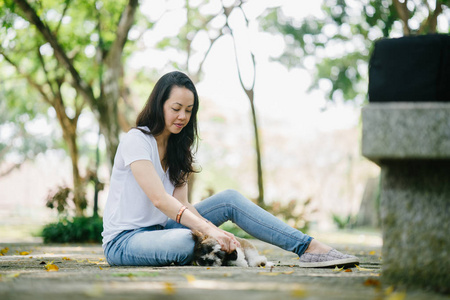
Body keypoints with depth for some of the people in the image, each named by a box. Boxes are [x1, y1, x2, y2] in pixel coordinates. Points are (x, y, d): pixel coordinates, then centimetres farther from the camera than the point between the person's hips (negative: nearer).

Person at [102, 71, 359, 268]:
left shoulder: (177, 147, 12)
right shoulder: (137, 141, -14)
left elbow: (182, 205, 0)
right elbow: (159, 199, -26)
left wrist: (215, 230, -19)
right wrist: (209, 229, -34)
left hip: (159, 229, 7)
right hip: (124, 240, -7)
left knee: (230, 199, -8)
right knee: (183, 241, -39)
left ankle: (310, 248, -14)